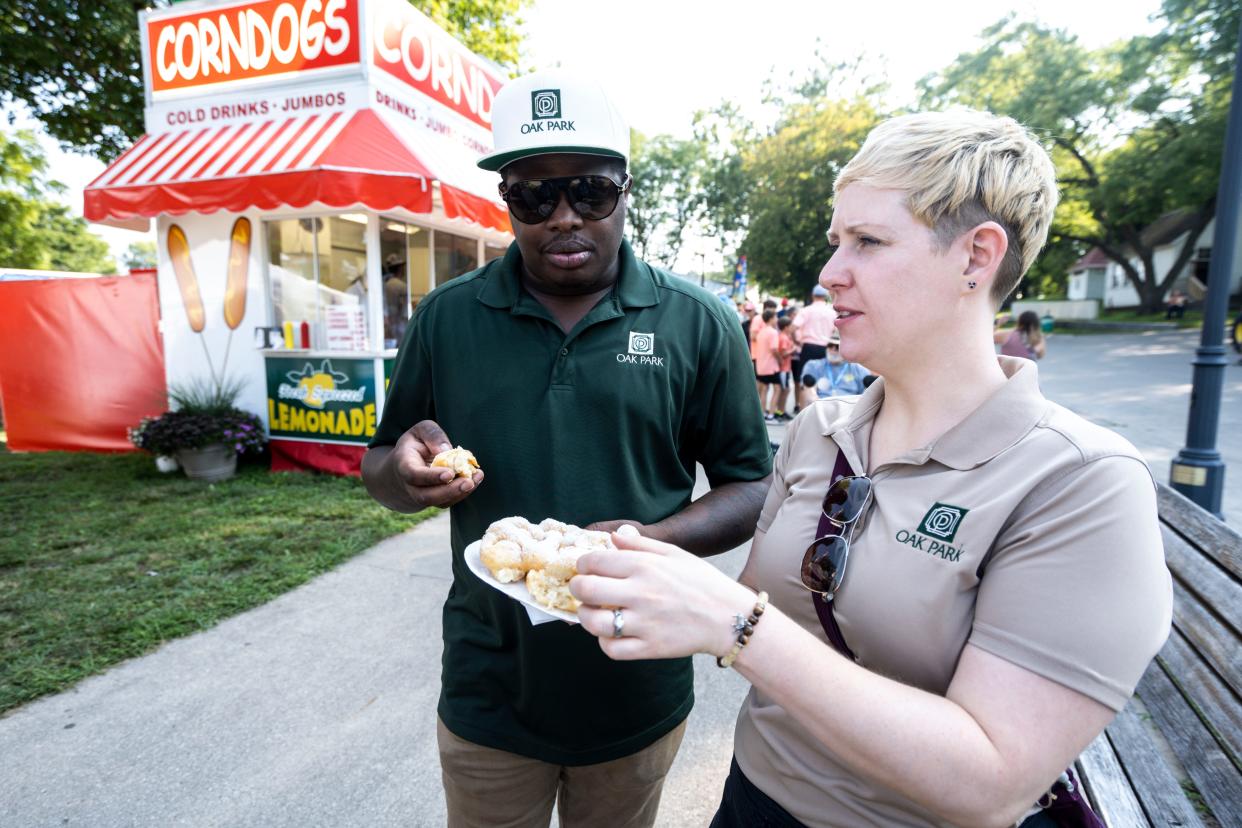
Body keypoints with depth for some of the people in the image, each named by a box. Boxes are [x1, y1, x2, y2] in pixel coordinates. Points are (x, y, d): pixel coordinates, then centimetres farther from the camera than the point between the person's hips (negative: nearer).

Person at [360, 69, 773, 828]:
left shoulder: (700, 325, -7)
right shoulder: (447, 319, -2)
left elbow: (753, 487, -4)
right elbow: (380, 473, 7)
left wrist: (655, 540, -23)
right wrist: (405, 471, -17)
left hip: (640, 699, 0)